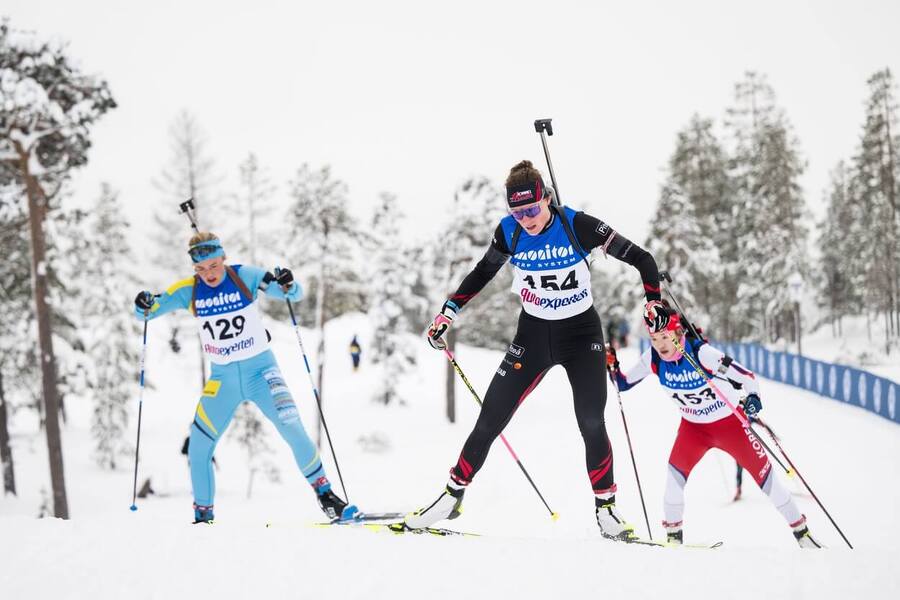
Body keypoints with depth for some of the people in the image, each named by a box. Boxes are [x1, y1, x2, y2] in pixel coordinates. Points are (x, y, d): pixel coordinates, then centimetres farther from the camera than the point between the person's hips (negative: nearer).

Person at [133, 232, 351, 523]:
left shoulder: (245, 276, -12)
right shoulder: (188, 291, -6)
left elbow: (295, 295, -8)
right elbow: (148, 311, 1)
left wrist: (287, 285, -31)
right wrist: (144, 305, -22)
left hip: (261, 370, -3)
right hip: (222, 378, 3)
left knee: (293, 430, -19)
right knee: (198, 447, -1)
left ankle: (324, 492, -2)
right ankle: (203, 514, 17)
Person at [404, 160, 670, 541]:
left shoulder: (578, 226, -19)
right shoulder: (509, 232, -10)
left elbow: (641, 259, -12)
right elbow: (481, 274, 8)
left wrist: (654, 301, -22)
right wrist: (447, 313, 4)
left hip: (581, 334, -2)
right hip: (533, 334, 2)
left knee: (592, 425, -12)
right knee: (489, 420, 0)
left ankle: (606, 509, 5)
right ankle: (452, 497, 14)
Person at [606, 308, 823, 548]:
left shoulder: (700, 352, -30)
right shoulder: (653, 358, -16)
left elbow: (745, 376, -25)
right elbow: (624, 383, -4)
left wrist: (753, 397, -42)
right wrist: (612, 366, -21)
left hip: (729, 421, -3)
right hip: (693, 426, 3)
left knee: (763, 471, -2)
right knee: (677, 468, -21)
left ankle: (801, 531, 12)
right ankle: (673, 532, -6)